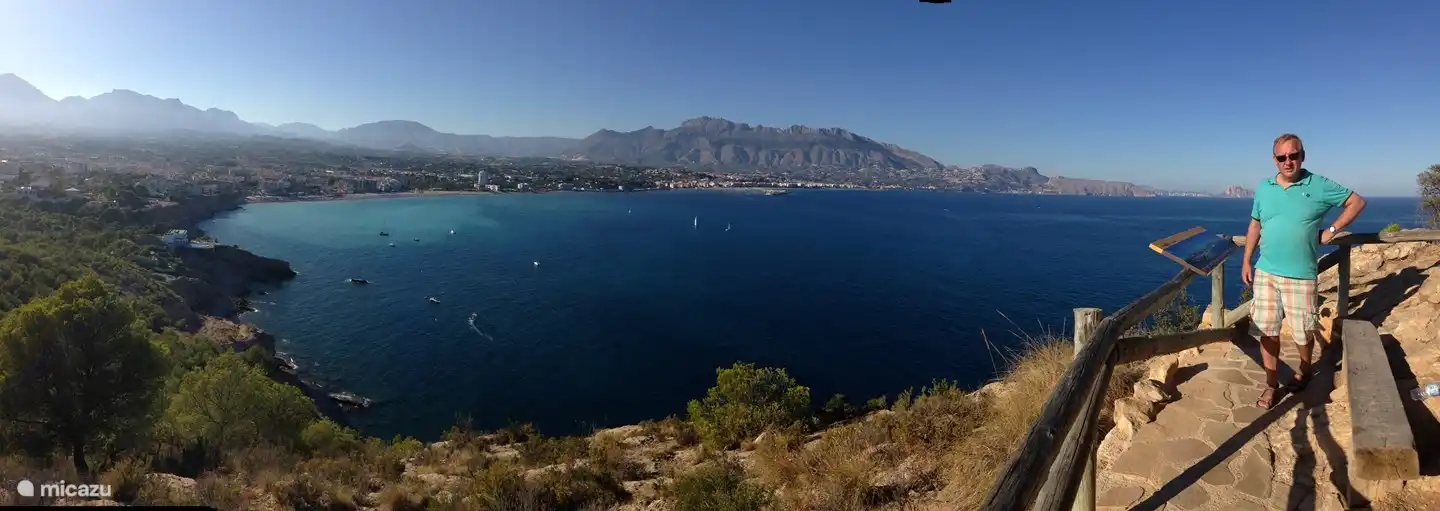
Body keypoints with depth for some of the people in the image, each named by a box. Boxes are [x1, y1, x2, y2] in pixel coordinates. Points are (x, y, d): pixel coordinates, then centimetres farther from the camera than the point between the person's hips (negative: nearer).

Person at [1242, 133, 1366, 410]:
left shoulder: (1320, 186, -5)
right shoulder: (1264, 188, 4)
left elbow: (1357, 202, 6)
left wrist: (1331, 230, -2)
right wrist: (1246, 262, 8)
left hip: (1300, 275, -2)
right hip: (1265, 272, 2)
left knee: (1302, 331, 10)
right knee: (1267, 329, 5)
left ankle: (1304, 371, 37)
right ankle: (1271, 383, 15)